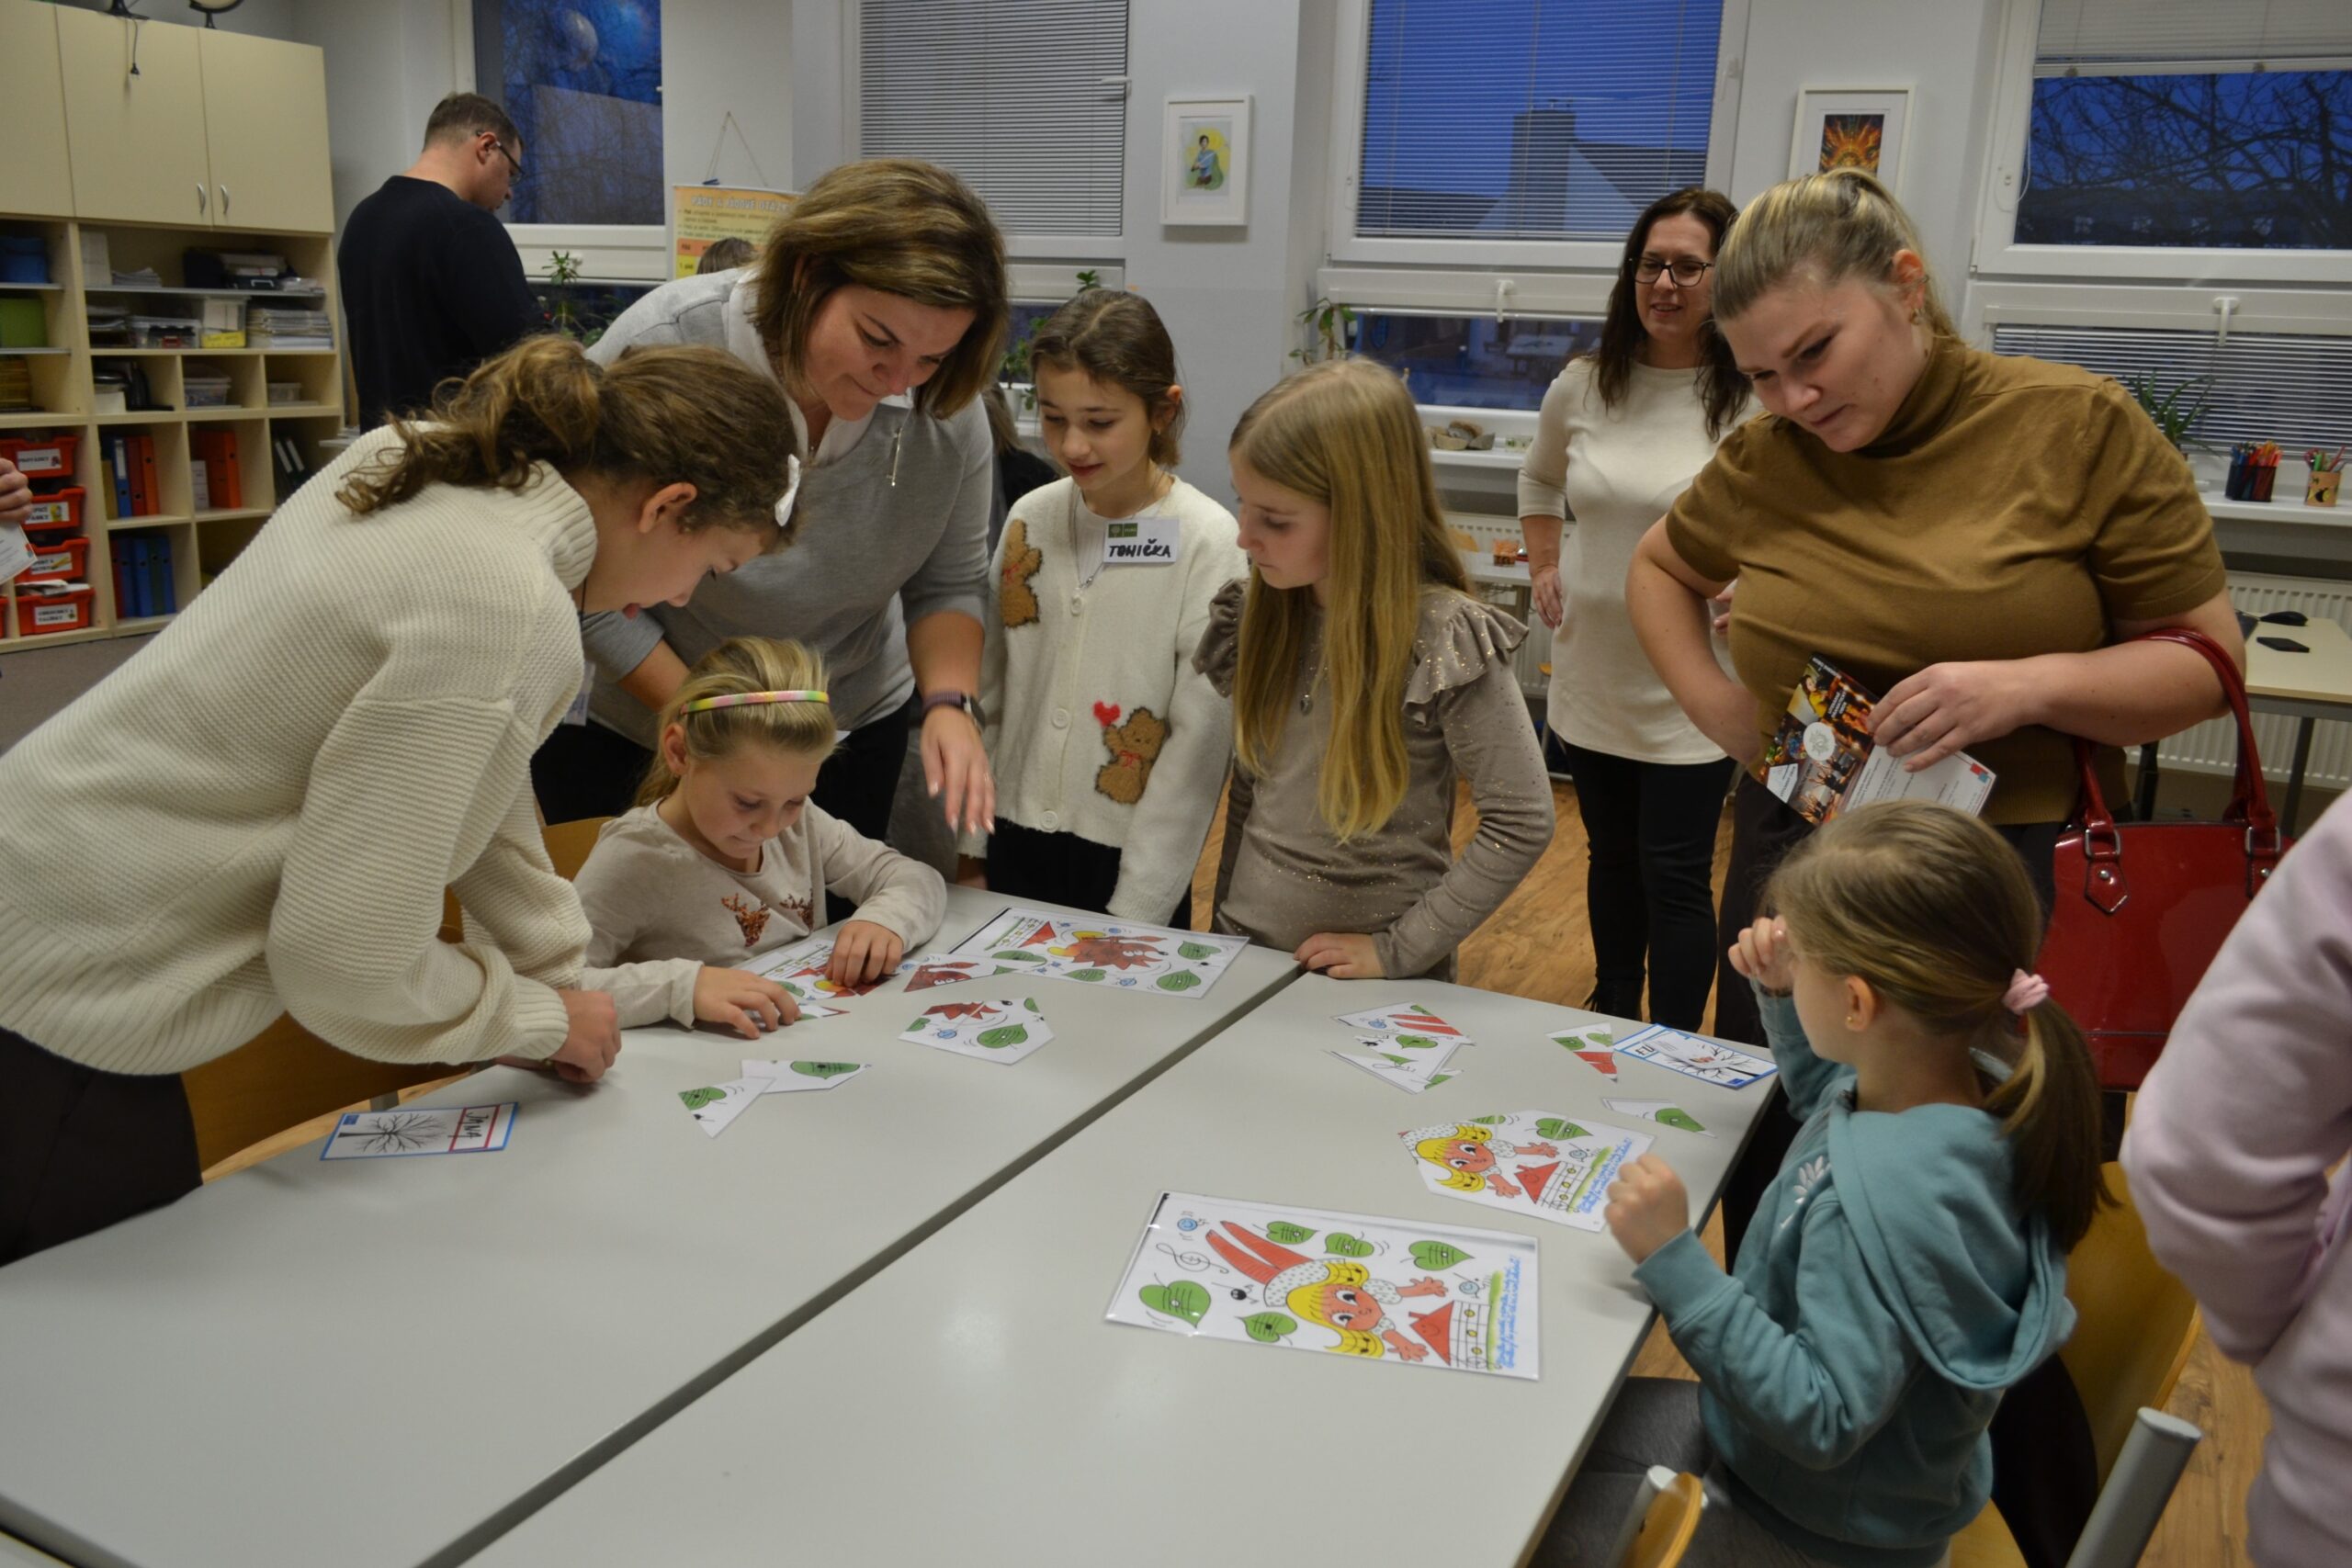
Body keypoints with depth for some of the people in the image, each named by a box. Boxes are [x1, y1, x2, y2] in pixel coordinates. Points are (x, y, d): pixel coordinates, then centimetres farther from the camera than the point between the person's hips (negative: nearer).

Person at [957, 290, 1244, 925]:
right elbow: (989, 690, 7)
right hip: (1014, 847, 4)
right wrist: (971, 846, 7)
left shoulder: (1209, 542, -14)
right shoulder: (1029, 516, 0)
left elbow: (1200, 739, -14)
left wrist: (1135, 911, -13)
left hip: (1132, 863, -4)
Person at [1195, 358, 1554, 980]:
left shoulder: (1446, 638, -20)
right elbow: (1247, 786, 6)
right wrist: (1224, 915, 7)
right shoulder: (1259, 610, -5)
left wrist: (1398, 950, -17)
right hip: (1245, 948, 5)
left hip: (1368, 979, -4)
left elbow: (1522, 824, -17)